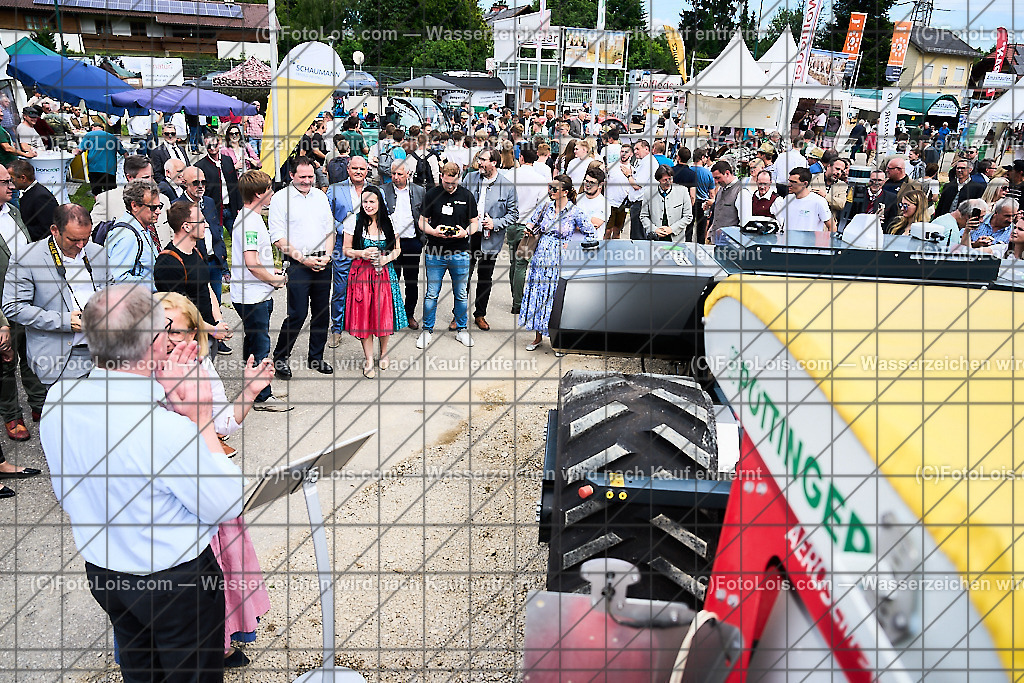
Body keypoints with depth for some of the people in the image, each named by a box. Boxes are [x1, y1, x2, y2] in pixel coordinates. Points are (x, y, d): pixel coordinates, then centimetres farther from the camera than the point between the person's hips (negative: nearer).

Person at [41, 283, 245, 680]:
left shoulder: (57, 401, -13)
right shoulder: (168, 428, -34)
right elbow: (227, 506, -21)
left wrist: (158, 391, 1)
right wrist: (201, 418, -21)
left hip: (102, 571, 7)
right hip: (176, 582, -6)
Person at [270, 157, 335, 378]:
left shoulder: (320, 196, 12)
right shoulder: (281, 198, -4)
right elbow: (278, 237, -8)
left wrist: (327, 256, -1)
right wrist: (302, 258, -14)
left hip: (323, 263, 5)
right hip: (297, 264, -5)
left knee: (322, 312, 9)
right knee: (297, 314, -9)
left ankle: (316, 358, 22)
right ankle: (280, 358, 7)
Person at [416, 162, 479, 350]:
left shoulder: (467, 196, 3)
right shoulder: (432, 195, 1)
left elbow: (474, 222, 8)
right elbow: (422, 222, 4)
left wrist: (465, 232, -14)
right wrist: (434, 231, -17)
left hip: (460, 253, 1)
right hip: (435, 253, -1)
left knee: (462, 295, 9)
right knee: (431, 295, 3)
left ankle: (461, 330, 23)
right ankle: (427, 331, 15)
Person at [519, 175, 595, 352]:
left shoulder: (575, 213, -9)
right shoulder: (545, 207, 3)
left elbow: (590, 234, -3)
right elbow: (532, 223, 19)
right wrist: (530, 229, -3)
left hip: (561, 262, -4)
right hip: (541, 259, 4)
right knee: (538, 294, 9)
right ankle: (538, 337, 23)